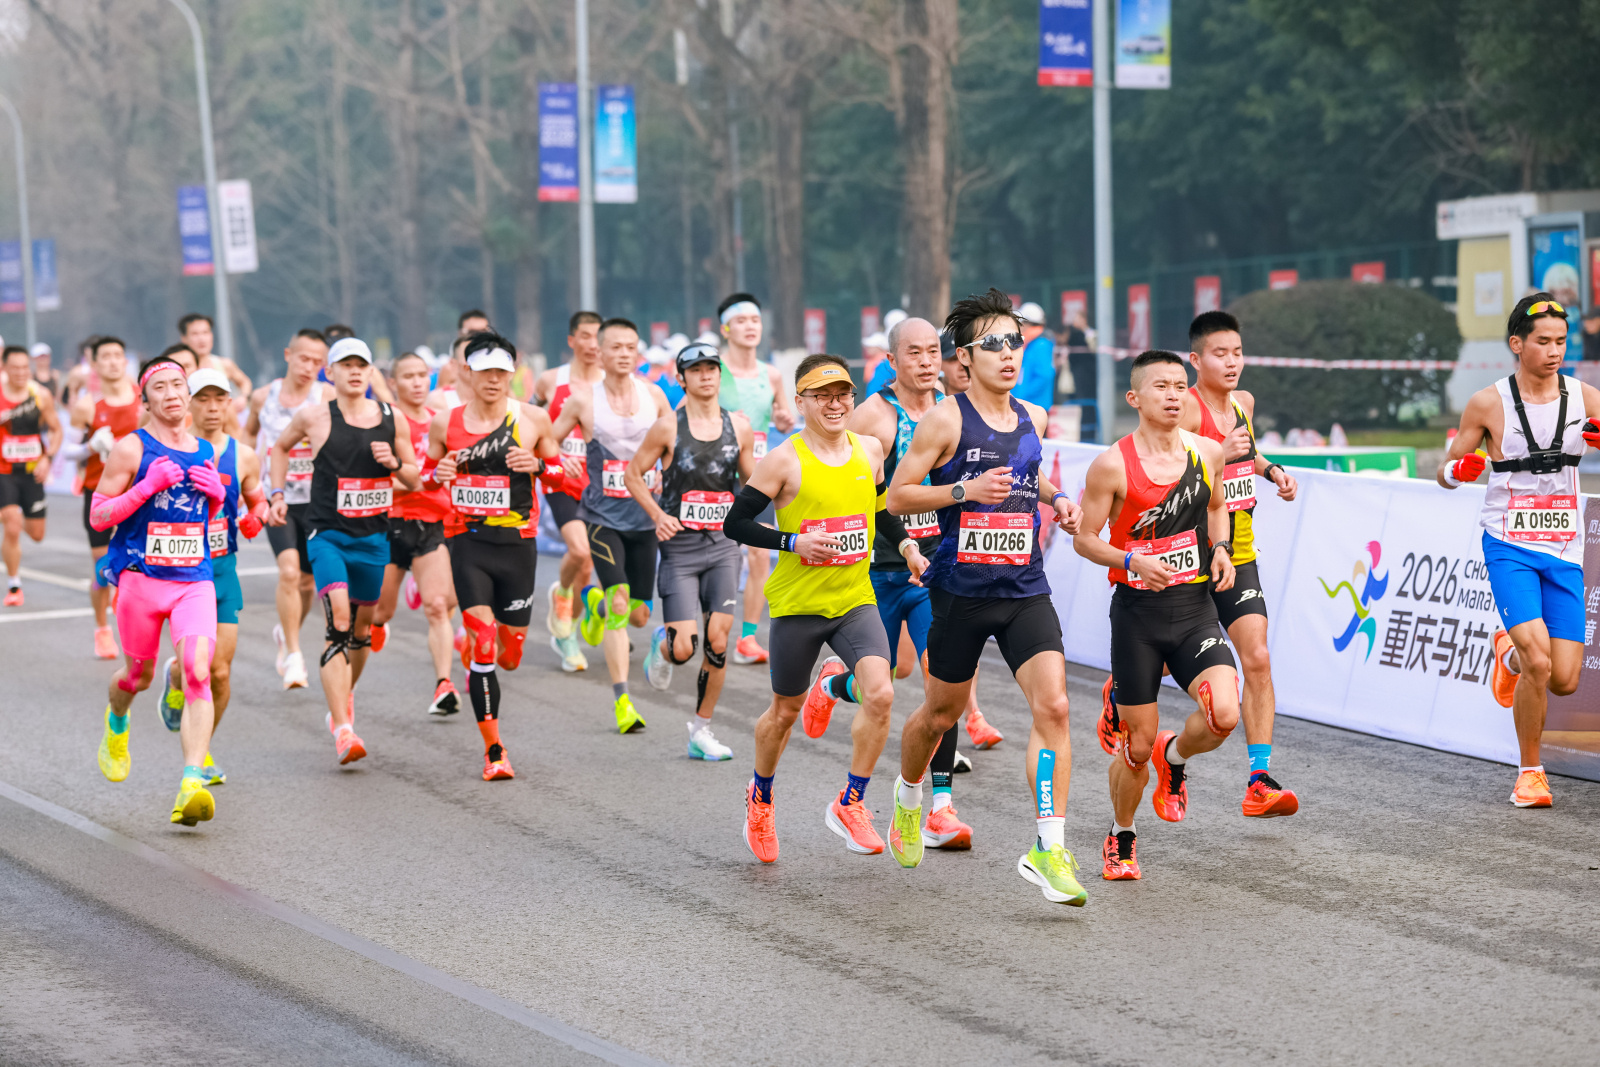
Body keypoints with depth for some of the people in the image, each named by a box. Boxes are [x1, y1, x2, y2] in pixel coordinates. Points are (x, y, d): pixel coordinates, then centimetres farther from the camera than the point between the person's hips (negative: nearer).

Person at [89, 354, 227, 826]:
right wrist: (147, 487, -17)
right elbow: (98, 516, -5)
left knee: (198, 672, -16)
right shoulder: (131, 448, -3)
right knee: (140, 673, 13)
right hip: (141, 577, -2)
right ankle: (116, 722, 51)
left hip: (194, 579, 2)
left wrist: (217, 495, 3)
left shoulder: (206, 452, 12)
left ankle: (193, 784, -23)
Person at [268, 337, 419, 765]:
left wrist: (394, 462, -10)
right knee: (339, 621, -21)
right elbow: (280, 447, 17)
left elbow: (414, 481, 10)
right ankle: (342, 730, -27)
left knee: (362, 626, 15)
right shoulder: (315, 416, -4)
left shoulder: (390, 418, 3)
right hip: (327, 534, -4)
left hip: (373, 536, 4)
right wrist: (278, 495, 8)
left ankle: (343, 698, 43)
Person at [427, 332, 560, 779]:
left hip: (517, 541, 1)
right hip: (467, 541, -1)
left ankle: (471, 643, 46)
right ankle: (493, 750, -7)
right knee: (483, 643, -15)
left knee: (509, 654, 7)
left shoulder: (532, 419, 1)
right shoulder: (445, 423, 3)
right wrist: (438, 475, -7)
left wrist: (537, 466, -11)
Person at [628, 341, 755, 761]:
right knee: (684, 648, -10)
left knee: (718, 641, -5)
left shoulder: (738, 427, 6)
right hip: (680, 547, -3)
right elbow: (634, 473, 5)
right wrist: (657, 516, -8)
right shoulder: (668, 428, -4)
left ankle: (701, 730, 9)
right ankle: (662, 644, 28)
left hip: (722, 546, 3)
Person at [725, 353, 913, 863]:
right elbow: (735, 523, -8)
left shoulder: (869, 450, 4)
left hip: (856, 599, 3)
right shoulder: (784, 460, -10)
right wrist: (794, 543, -19)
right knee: (785, 710, 12)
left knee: (880, 694, -19)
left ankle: (850, 804, 1)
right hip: (798, 603, -3)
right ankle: (760, 797, 41)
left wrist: (904, 542, 7)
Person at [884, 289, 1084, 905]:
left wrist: (1053, 498, 9)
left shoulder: (1033, 418, 8)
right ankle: (908, 795, 46)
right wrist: (965, 490, -20)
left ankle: (1049, 849, -14)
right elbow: (897, 496, -7)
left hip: (1026, 590, 3)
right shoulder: (945, 420, -8)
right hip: (960, 591, -3)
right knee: (942, 713, 14)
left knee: (1052, 706, -15)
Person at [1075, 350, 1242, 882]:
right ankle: (1121, 838, 30)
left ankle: (1175, 757, 16)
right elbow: (1084, 539, -4)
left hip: (1195, 606, 3)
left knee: (1224, 715, -20)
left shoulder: (1207, 453, 2)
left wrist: (1220, 549, 3)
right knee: (1138, 745, 2)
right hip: (1138, 612, -3)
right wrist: (1133, 561, -20)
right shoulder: (1112, 465, -10)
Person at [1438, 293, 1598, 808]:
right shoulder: (1488, 403, -3)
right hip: (1509, 548, -3)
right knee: (1539, 664, -21)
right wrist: (1457, 470, -18)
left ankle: (1511, 652, 34)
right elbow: (1447, 471, 5)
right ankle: (1529, 771, 0)